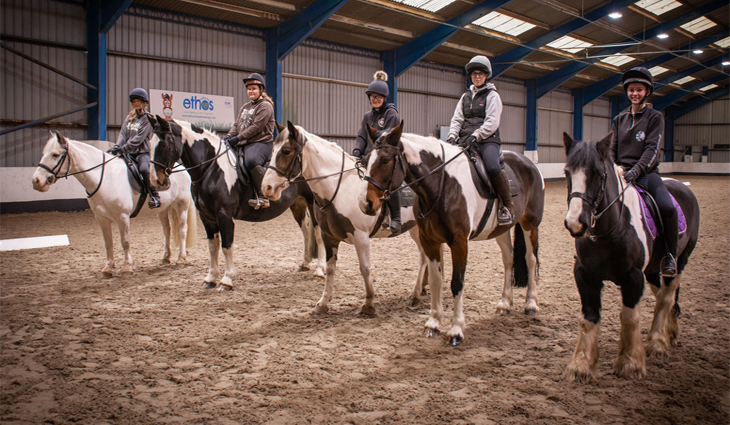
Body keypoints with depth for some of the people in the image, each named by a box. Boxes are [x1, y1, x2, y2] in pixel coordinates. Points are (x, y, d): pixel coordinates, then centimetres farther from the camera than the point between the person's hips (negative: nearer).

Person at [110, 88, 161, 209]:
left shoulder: (148, 118, -3)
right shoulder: (129, 117, 18)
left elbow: (139, 138, -13)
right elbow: (123, 133, 9)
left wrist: (124, 148, -21)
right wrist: (117, 146, -11)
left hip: (142, 152, -7)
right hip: (129, 153, 7)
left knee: (144, 169, -35)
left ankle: (155, 197, -25)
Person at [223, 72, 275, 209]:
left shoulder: (265, 106, -4)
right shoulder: (245, 107, 23)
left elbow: (256, 127, -15)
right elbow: (237, 125, 19)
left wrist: (238, 138, -19)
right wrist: (229, 136, -2)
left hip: (262, 143, -10)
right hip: (244, 144, 10)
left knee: (251, 160, -39)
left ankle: (263, 197, -33)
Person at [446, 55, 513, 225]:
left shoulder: (492, 96, 6)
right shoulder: (465, 97, 21)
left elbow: (492, 122, -6)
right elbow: (457, 119, 13)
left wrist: (475, 135, -20)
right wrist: (452, 135, -7)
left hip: (487, 139, -5)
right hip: (465, 141, 6)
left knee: (493, 167, -33)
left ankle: (507, 206, -17)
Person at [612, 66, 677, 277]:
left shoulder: (655, 117, 4)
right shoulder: (620, 119, 15)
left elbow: (652, 149, -8)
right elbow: (612, 149, 14)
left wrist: (636, 170, -23)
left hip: (646, 173, -4)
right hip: (621, 173, 4)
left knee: (667, 207, -30)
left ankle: (670, 255, -9)